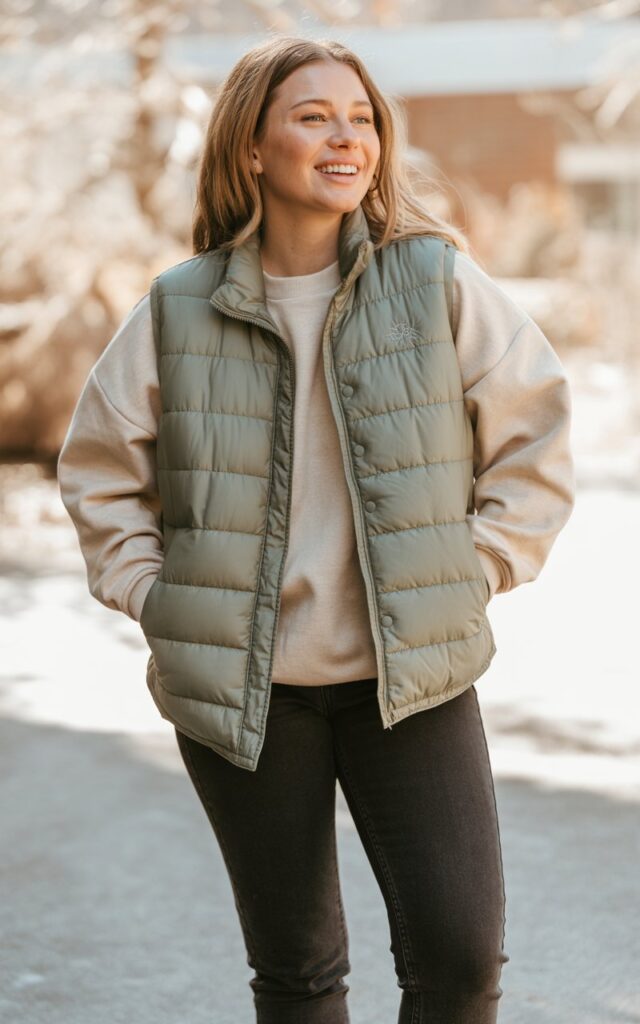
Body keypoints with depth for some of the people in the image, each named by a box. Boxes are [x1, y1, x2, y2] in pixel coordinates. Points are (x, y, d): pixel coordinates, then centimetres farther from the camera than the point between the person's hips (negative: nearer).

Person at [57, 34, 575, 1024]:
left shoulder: (440, 282, -5)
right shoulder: (178, 311, -2)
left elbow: (533, 432, 4)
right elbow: (99, 469, 9)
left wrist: (476, 570, -1)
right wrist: (155, 594, 1)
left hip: (412, 677, 0)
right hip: (242, 689, 1)